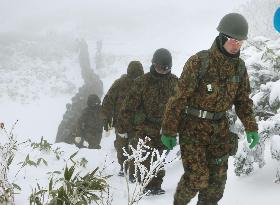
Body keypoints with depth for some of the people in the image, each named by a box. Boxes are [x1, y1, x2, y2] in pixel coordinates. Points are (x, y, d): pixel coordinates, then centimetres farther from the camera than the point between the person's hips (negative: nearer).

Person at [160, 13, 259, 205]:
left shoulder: (239, 66, 0)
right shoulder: (198, 62, -18)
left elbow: (243, 99, 10)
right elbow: (179, 97, -14)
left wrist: (251, 128, -2)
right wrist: (169, 130, -12)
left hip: (220, 127, 5)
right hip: (194, 126, -5)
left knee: (217, 178, 7)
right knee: (197, 177, -9)